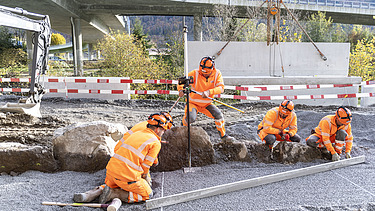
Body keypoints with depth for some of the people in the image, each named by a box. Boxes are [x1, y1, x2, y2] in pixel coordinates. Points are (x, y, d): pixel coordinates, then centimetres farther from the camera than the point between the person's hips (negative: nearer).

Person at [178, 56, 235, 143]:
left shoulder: (217, 74, -11)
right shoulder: (195, 73, -19)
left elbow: (221, 88, -22)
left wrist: (209, 92, -40)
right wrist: (181, 90, -42)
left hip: (207, 104, 3)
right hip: (193, 102, -3)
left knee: (219, 115, -6)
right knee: (191, 118, -28)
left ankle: (223, 136, 18)